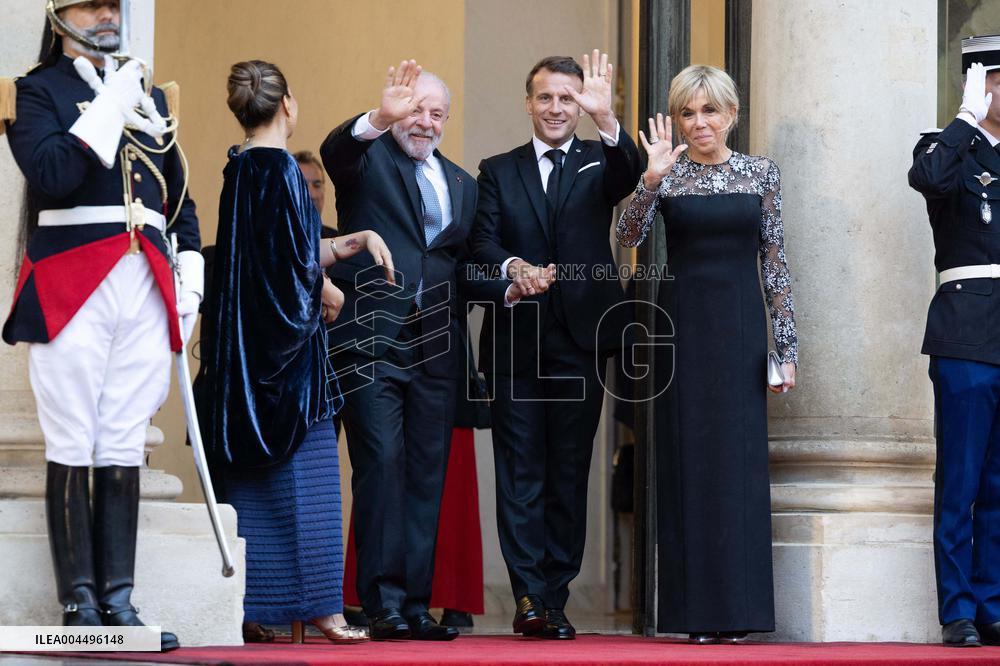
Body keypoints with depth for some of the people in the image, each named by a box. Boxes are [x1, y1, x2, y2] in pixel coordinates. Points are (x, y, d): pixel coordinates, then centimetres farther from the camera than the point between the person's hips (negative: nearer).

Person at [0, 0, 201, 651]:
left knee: (124, 449, 4)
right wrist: (110, 109, -12)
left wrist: (191, 274, 12)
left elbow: (178, 195, 23)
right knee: (73, 448, -5)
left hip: (145, 288, 5)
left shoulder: (149, 97, 21)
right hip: (71, 284, -5)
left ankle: (119, 599, 4)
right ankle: (79, 604, -4)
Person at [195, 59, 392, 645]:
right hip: (289, 346, -8)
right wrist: (329, 295, 2)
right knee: (305, 476, -3)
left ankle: (255, 608, 10)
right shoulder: (281, 170, -14)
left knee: (248, 481, 9)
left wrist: (356, 241, 18)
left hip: (242, 349, 8)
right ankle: (319, 609, -2)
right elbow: (298, 262, -16)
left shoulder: (238, 170, 10)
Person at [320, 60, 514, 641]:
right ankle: (384, 602, -9)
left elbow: (465, 267, 19)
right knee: (382, 463, -11)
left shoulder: (462, 185, 20)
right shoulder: (367, 158, 4)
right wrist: (380, 118, -40)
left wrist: (508, 286, -1)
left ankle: (416, 604, 7)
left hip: (435, 345, 5)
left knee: (427, 473, 4)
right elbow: (335, 151, -20)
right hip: (372, 337, -5)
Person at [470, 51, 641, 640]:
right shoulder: (498, 171, 12)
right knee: (521, 473, -2)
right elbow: (483, 243, 1)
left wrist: (606, 117, -32)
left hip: (581, 341, 0)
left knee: (569, 474, 3)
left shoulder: (599, 162, 9)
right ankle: (531, 598, -2)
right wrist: (514, 267, -20)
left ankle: (555, 599, 8)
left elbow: (630, 175, -14)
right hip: (516, 342, 0)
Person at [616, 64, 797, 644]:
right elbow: (628, 237, -11)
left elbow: (775, 264, 6)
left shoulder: (762, 174, 7)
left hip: (741, 327, 1)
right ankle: (696, 611, 4)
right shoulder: (666, 174, 4)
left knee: (740, 459, -2)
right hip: (682, 327, 0)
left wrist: (788, 344, 1)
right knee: (687, 459, 0)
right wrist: (652, 179, -23)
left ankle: (738, 609, 3)